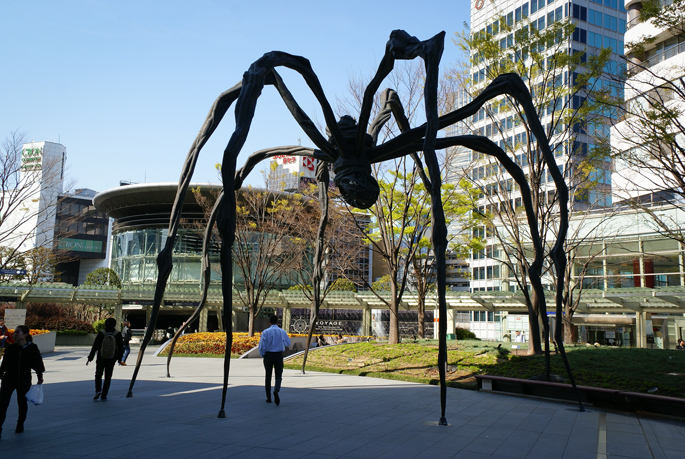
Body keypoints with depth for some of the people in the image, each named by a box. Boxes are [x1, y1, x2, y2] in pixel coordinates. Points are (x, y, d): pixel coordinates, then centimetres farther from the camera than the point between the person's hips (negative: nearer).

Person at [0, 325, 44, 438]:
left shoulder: (32, 348, -7)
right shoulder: (10, 348, -3)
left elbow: (37, 362, 0)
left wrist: (40, 376, -2)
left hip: (24, 380, -1)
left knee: (22, 402, 13)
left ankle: (20, 424, 34)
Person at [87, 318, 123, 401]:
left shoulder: (101, 333, -8)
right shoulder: (118, 334, -6)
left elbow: (95, 346, -6)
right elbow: (121, 348, -1)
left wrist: (90, 358, 2)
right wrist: (119, 359, 10)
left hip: (101, 358, -1)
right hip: (111, 360, 1)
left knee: (98, 375, 16)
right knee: (108, 377, 9)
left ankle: (98, 390, -5)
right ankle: (104, 396, 7)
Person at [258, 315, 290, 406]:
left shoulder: (265, 332, -6)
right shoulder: (282, 332, -2)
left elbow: (262, 345, -9)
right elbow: (288, 343, 10)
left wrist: (262, 354, 7)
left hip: (268, 355, 0)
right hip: (279, 355, 0)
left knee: (268, 376, 12)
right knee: (278, 376, 5)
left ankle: (268, 397, 16)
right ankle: (276, 390, -24)